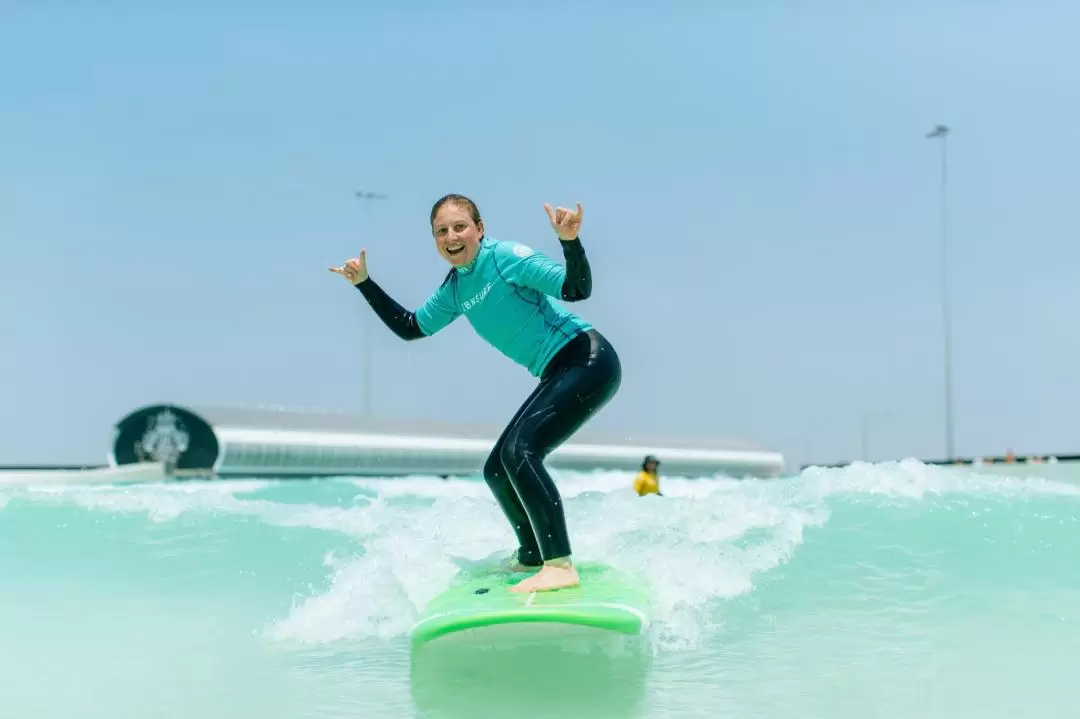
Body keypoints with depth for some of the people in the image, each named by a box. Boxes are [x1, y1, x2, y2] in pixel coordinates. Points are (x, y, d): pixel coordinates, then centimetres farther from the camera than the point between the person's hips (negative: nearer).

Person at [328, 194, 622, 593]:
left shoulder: (507, 257, -13)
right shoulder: (454, 290, 10)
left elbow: (578, 288, -20)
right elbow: (410, 327, 22)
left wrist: (570, 241, -36)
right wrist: (364, 283, 17)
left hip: (588, 360, -9)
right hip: (560, 376, 9)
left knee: (519, 451, -24)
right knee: (497, 470, 12)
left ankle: (560, 565, -25)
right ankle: (530, 558, 30)